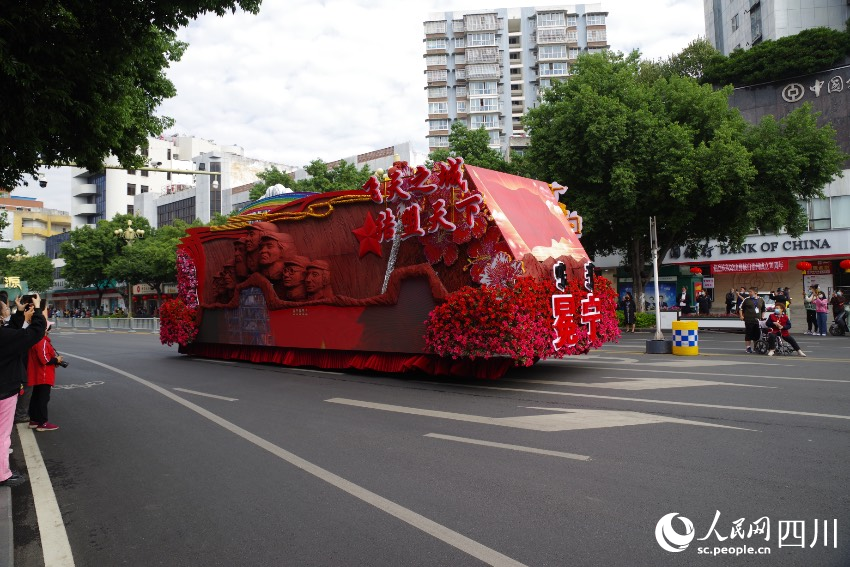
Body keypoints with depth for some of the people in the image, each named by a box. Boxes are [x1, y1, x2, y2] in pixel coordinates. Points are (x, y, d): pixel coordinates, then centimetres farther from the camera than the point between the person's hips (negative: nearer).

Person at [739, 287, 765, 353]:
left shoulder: (761, 300, 9)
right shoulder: (746, 300, -1)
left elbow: (763, 310, 21)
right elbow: (741, 308, 4)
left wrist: (762, 317, 13)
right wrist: (741, 316, -5)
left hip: (757, 321, 3)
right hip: (748, 320, -3)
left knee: (757, 335, 7)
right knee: (748, 334, -1)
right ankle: (748, 347, 8)